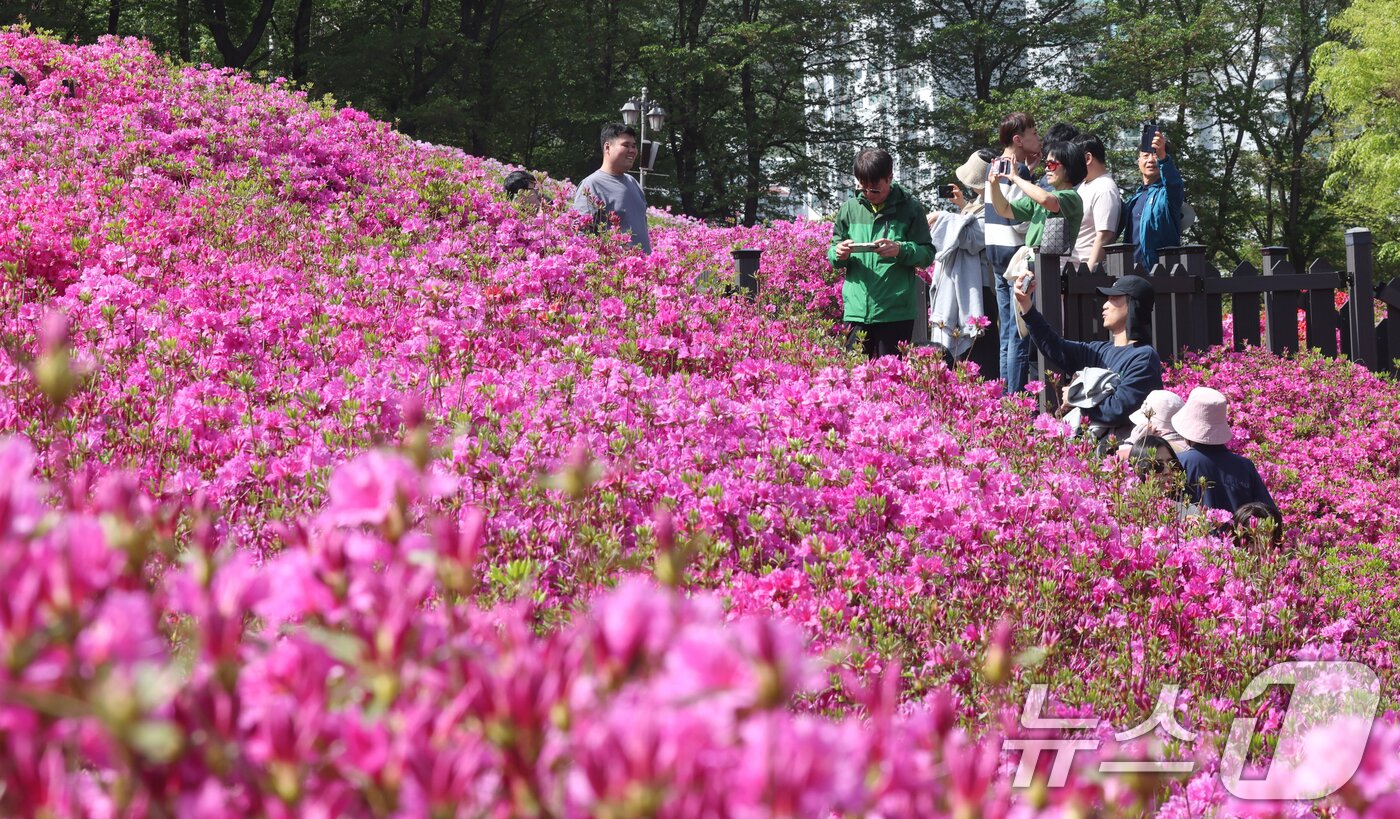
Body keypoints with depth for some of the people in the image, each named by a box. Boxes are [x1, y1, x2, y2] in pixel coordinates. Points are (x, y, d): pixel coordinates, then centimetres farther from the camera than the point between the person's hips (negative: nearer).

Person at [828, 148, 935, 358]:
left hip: (896, 312, -2)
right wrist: (839, 254, -8)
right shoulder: (850, 208, 9)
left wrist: (900, 250, -18)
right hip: (856, 309, 2)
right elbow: (832, 253, 15)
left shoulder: (910, 209, 1)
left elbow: (927, 254, 0)